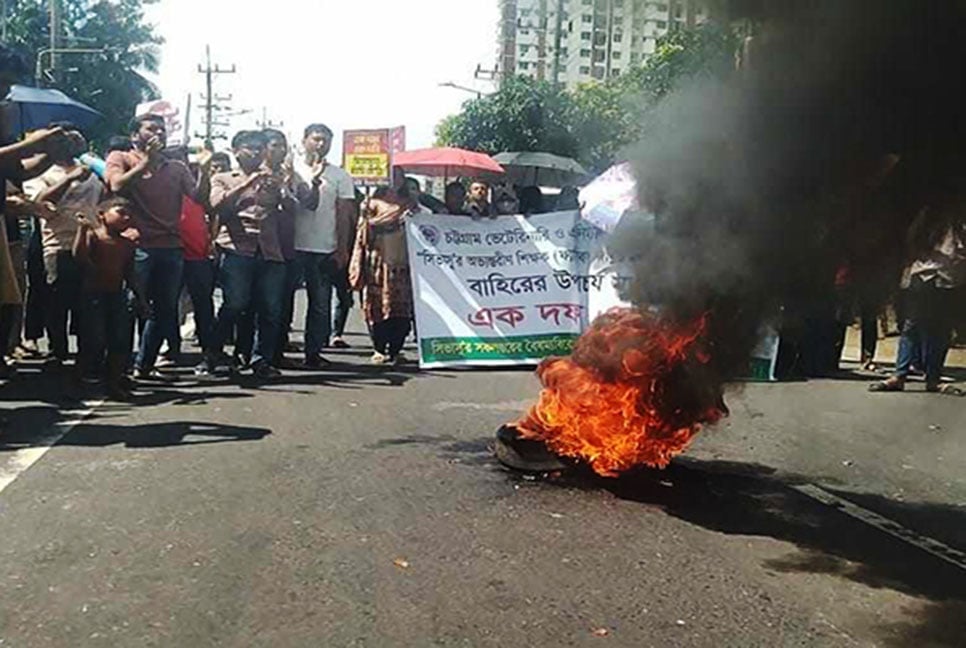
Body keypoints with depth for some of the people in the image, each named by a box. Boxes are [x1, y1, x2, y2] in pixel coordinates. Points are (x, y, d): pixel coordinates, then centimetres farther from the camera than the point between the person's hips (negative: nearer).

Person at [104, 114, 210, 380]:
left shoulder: (176, 167, 18)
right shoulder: (120, 158, 6)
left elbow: (199, 196, 7)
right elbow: (117, 186, -13)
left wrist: (204, 170, -9)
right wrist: (145, 162, -11)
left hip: (171, 248, 5)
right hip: (139, 246, -5)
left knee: (164, 310, 9)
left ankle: (144, 365, 20)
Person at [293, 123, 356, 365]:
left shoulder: (340, 176, 8)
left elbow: (344, 215, 5)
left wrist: (342, 250, -2)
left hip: (325, 250, 1)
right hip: (292, 246, 0)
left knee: (321, 303, 2)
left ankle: (313, 352, 9)